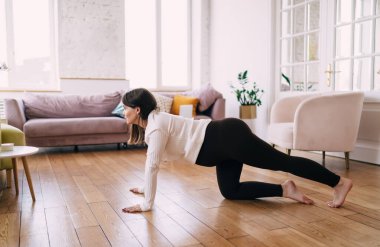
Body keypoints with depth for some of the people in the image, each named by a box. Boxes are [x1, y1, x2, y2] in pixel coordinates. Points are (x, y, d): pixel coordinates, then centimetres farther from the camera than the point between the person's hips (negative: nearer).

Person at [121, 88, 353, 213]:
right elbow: (153, 163, 28)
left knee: (284, 162, -2)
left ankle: (340, 182, 11)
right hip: (226, 143, 10)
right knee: (230, 191, 12)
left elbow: (152, 165, -16)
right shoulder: (152, 122, 17)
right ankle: (285, 189, 13)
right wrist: (146, 188, 34)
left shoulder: (155, 125, -13)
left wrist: (146, 204, -9)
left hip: (230, 137, -10)